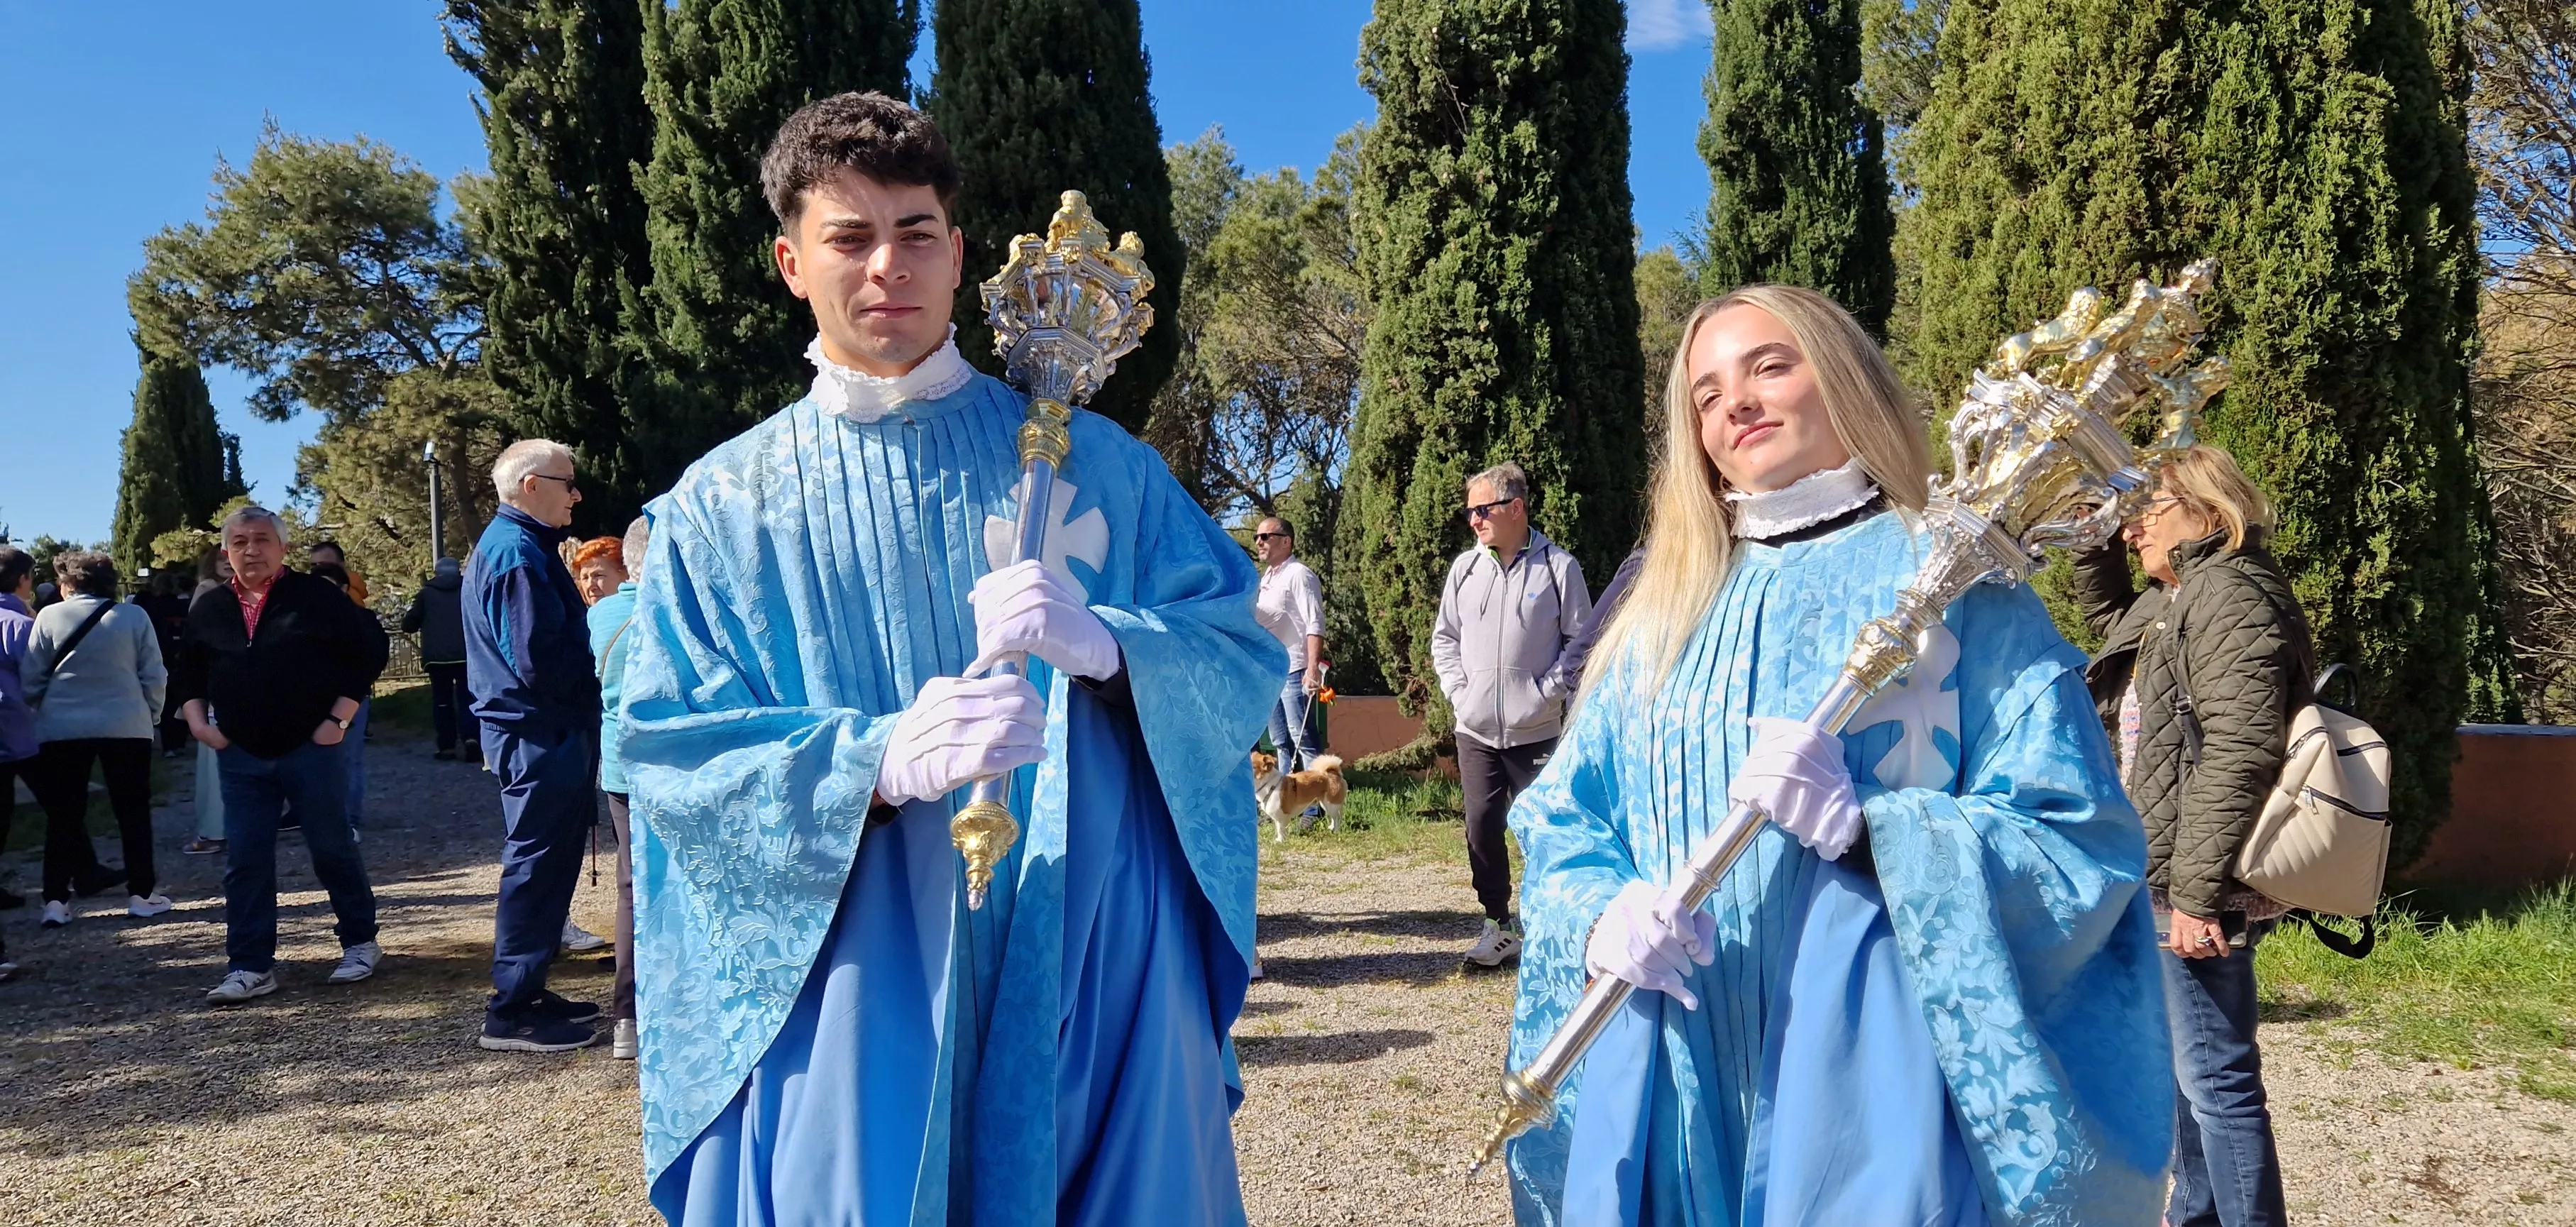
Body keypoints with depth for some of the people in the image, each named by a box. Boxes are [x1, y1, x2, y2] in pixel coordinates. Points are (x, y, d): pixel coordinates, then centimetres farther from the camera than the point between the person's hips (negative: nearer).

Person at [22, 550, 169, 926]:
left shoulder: (50, 618, -2)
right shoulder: (134, 616, -2)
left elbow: (30, 679, 1)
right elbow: (155, 677, -1)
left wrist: (43, 709, 16)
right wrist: (151, 715, 12)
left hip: (62, 730, 1)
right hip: (126, 727, 0)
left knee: (64, 815, 8)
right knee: (133, 811, 7)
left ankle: (56, 900, 5)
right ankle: (140, 894, 9)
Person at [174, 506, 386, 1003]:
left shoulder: (317, 597, -4)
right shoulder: (209, 608, 9)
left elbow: (367, 652, -5)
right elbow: (188, 670, 21)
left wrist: (340, 719, -9)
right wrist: (198, 722, 7)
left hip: (312, 749, -4)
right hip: (241, 756, 4)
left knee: (333, 850, 5)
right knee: (244, 861, 4)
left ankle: (360, 943, 21)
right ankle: (250, 967, 10)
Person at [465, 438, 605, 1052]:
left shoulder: (509, 544, 17)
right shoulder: (517, 552, -16)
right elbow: (539, 659, -23)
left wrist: (588, 664, 7)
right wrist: (598, 679, -8)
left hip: (538, 732, 10)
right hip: (539, 732, -10)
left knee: (544, 864, 16)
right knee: (537, 867, -4)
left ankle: (526, 991, 25)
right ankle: (511, 1012, 3)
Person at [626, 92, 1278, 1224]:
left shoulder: (1093, 462, 5)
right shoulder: (724, 506, 5)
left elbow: (1245, 659, 0)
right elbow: (671, 755, -4)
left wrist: (1102, 644, -22)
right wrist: (879, 758, -22)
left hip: (1096, 978, 1)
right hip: (853, 999, 0)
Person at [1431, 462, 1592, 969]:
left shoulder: (1558, 566, -4)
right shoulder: (1465, 568, 7)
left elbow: (1580, 642, -1)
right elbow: (1445, 637, 14)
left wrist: (1546, 692, -9)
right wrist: (1458, 690, 2)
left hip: (1536, 731, -4)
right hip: (1475, 730, 4)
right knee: (1482, 827, 5)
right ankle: (1499, 926, 16)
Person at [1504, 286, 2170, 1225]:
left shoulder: (1956, 585, -2)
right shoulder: (1665, 609, 11)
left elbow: (2080, 846, -9)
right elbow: (1561, 824, 9)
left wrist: (1861, 826, -23)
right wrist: (1600, 917, -12)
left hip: (1870, 1081, -4)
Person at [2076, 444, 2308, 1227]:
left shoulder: (2230, 596, -15)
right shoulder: (2174, 601, 15)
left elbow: (2238, 752, -25)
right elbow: (2113, 627, 40)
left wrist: (2196, 891, -26)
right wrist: (2097, 547, 22)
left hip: (2201, 890, -11)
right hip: (2169, 878, 11)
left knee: (2216, 1079, -5)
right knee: (2187, 1067, 22)